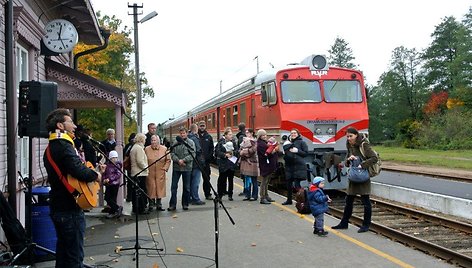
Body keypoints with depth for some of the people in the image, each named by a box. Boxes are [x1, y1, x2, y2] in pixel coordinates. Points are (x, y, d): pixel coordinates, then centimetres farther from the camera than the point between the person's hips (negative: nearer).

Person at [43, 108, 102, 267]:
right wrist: (96, 175, -12)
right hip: (70, 209, -10)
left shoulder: (50, 148, 14)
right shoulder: (64, 146, -18)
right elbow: (79, 171, -32)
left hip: (57, 207, 10)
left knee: (62, 251, 20)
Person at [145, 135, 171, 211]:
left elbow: (168, 160, 8)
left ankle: (159, 205, 14)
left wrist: (165, 168, -1)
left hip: (160, 173, 1)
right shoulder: (146, 149, 0)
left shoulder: (164, 149, 3)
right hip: (150, 173, -1)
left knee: (160, 188, 4)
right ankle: (151, 205, 9)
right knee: (151, 188, 1)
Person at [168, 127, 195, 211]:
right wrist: (178, 160, -15)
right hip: (176, 167, 1)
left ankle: (185, 204, 19)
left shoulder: (191, 142, 0)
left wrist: (183, 160, -16)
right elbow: (172, 153, 1)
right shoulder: (175, 143, 5)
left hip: (187, 167, -1)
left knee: (186, 187, 8)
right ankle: (172, 204, 10)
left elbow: (192, 154, -7)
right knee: (174, 186, 3)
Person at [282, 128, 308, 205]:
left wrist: (297, 151, -14)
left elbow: (306, 152, -3)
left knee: (297, 184, -9)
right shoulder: (288, 143, 16)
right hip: (289, 166, 6)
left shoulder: (301, 142, 2)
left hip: (298, 166, -6)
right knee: (289, 183, 11)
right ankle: (289, 200, 23)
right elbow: (285, 151, 24)